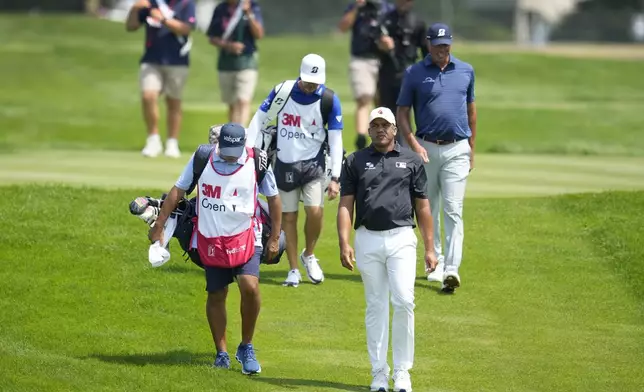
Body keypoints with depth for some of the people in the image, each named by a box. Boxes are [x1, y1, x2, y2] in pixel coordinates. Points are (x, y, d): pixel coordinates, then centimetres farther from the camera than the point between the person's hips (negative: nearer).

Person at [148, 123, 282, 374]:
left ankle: (246, 348, -1)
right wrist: (159, 225, 2)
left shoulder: (256, 162, -8)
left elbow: (273, 198, 4)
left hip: (244, 238, -2)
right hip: (210, 240, 2)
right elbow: (178, 191, 4)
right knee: (216, 295, 8)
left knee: (250, 287, -19)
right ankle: (221, 353, 22)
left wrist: (275, 238, 4)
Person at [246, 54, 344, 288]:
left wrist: (335, 178, -9)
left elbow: (336, 140, -6)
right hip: (284, 164, 1)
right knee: (288, 217, 5)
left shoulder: (329, 100, -9)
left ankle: (308, 255, 12)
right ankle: (293, 270, 15)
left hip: (313, 163, -1)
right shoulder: (282, 91, -8)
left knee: (315, 211, -15)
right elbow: (259, 120, 2)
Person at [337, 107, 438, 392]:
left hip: (401, 238, -1)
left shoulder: (411, 161, 9)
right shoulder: (355, 162, 9)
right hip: (367, 240, 1)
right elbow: (346, 205, 6)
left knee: (403, 302, -12)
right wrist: (344, 243, -6)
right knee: (376, 306, 4)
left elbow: (423, 207, 10)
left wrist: (429, 248, 7)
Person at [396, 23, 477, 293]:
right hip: (426, 148, 0)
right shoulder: (414, 73, 0)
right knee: (428, 210, 10)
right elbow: (402, 113, 2)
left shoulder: (466, 71, 6)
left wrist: (471, 147, 16)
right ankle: (434, 262, 24)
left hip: (457, 150, 0)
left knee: (453, 210, -9)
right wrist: (414, 145, -10)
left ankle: (451, 270, -16)